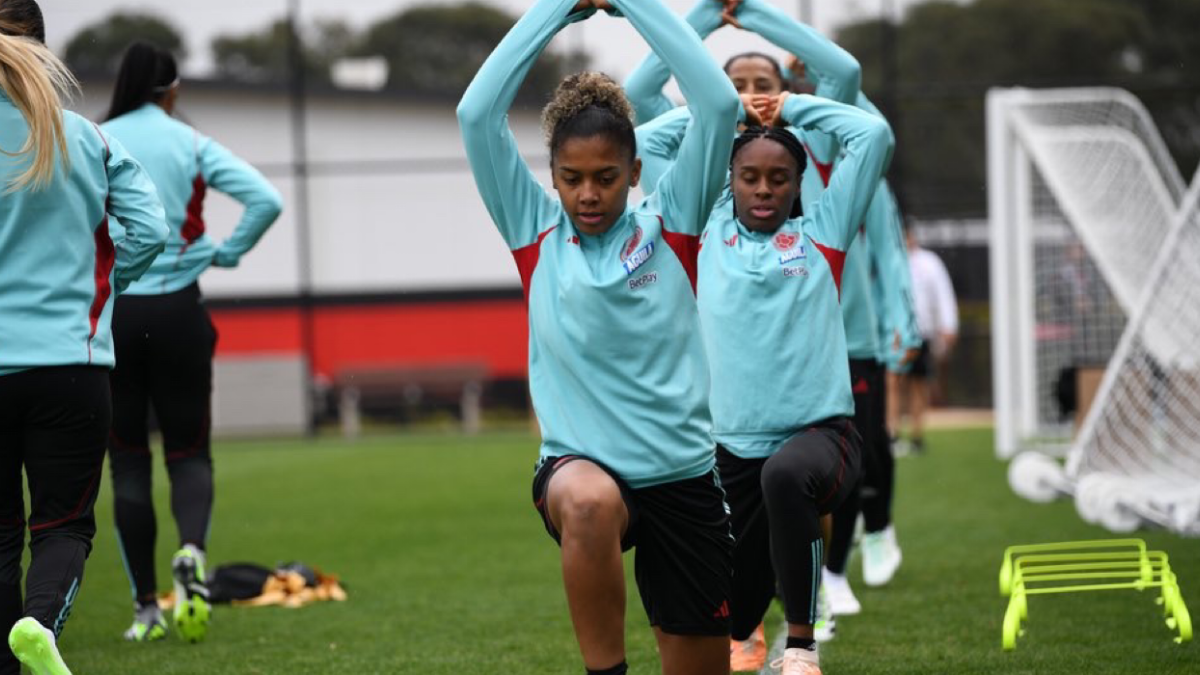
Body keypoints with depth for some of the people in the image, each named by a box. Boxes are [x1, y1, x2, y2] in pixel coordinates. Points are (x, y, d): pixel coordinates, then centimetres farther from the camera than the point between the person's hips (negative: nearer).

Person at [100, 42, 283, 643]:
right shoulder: (193, 146, 1)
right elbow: (266, 200, -9)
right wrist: (228, 253, 4)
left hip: (108, 312, 0)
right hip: (176, 310, 0)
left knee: (127, 458, 9)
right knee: (188, 451, 9)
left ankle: (146, 608, 9)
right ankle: (191, 553, -22)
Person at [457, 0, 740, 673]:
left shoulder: (670, 224, 3)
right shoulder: (535, 231, 4)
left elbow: (720, 103, -7)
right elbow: (477, 113, -6)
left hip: (682, 475, 2)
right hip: (578, 465, -2)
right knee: (589, 504, -40)